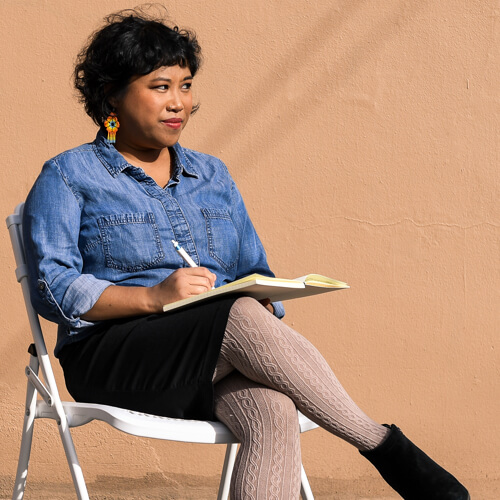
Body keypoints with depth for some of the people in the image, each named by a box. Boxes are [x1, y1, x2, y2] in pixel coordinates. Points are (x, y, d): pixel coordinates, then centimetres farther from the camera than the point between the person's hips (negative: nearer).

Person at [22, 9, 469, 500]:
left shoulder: (212, 176, 23)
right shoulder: (69, 177, 7)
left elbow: (255, 273, 21)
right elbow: (52, 288, -5)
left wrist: (266, 303, -5)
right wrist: (153, 297, -19)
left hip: (218, 366, 4)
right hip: (113, 358, -4)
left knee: (272, 410, -34)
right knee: (243, 315, -34)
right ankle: (384, 447, -26)